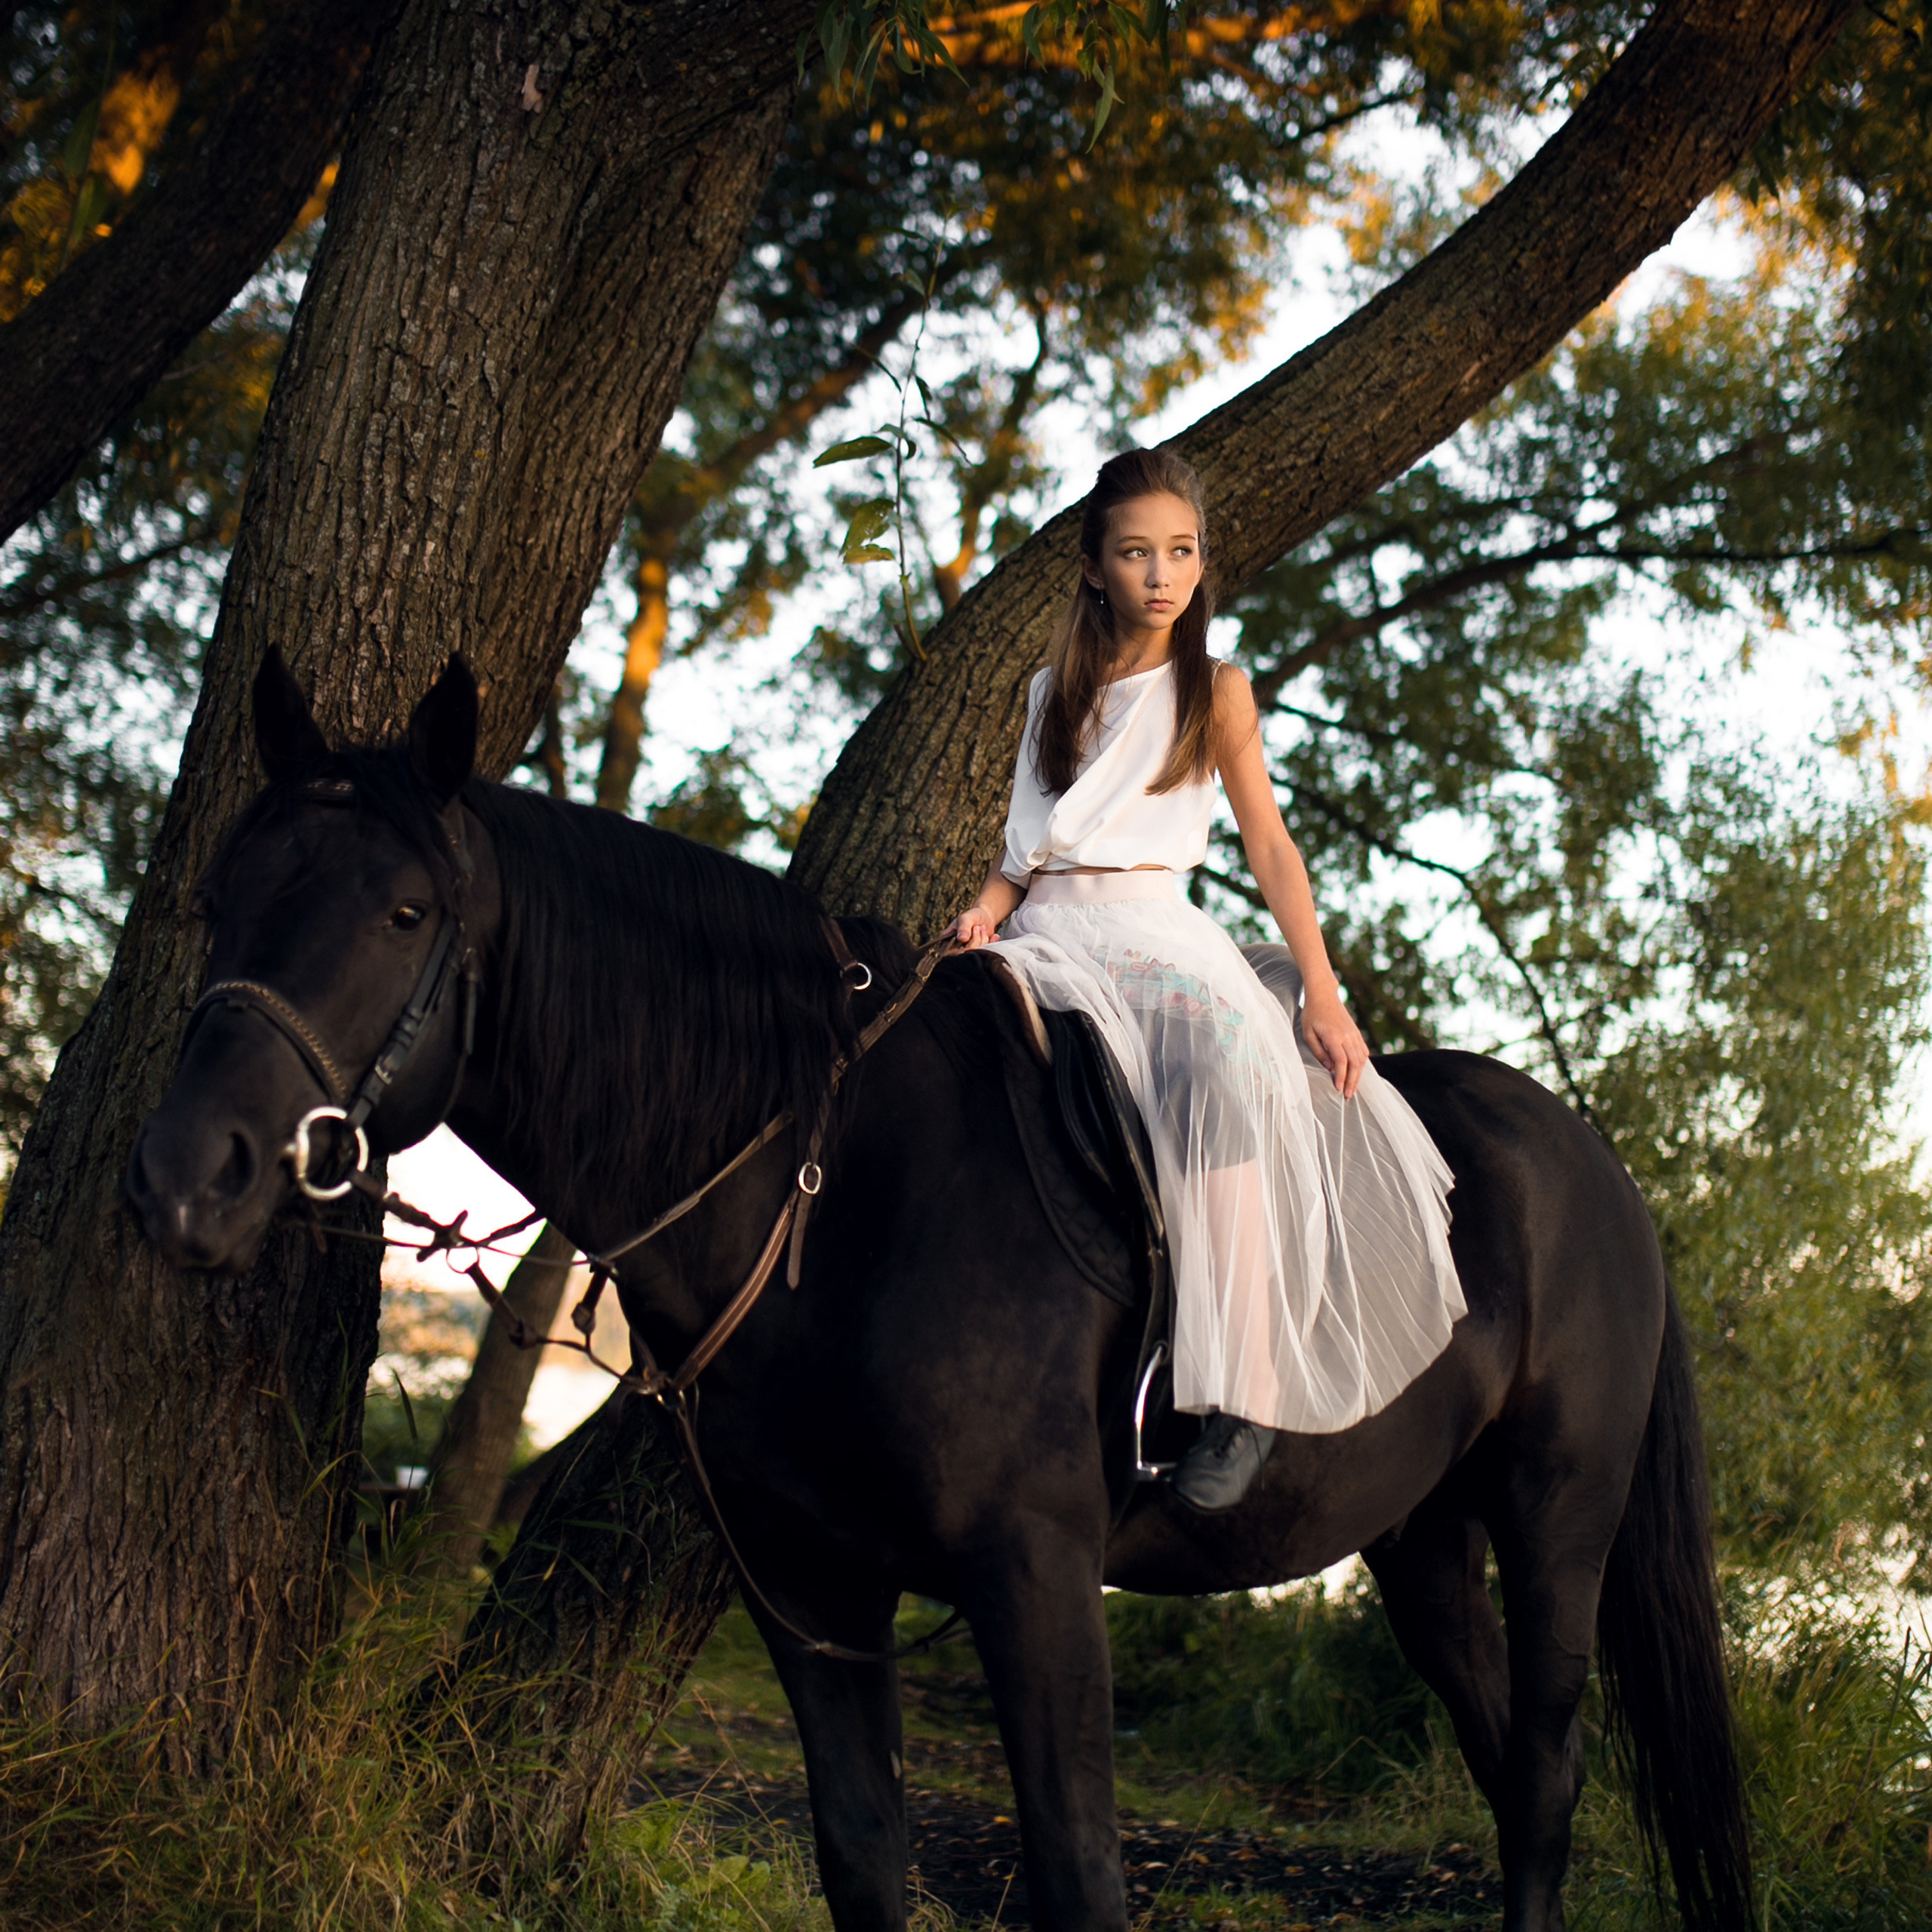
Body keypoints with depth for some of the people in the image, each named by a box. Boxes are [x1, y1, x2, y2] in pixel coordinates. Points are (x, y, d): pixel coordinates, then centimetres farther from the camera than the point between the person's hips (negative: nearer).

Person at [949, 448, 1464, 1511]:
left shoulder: (1215, 693, 10)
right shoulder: (1054, 692, 19)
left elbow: (1269, 845, 5)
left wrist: (1323, 995, -5)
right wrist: (988, 907, -5)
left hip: (1158, 935, -3)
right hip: (1048, 937, 3)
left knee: (1229, 1081, -36)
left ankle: (1244, 1397, -37)